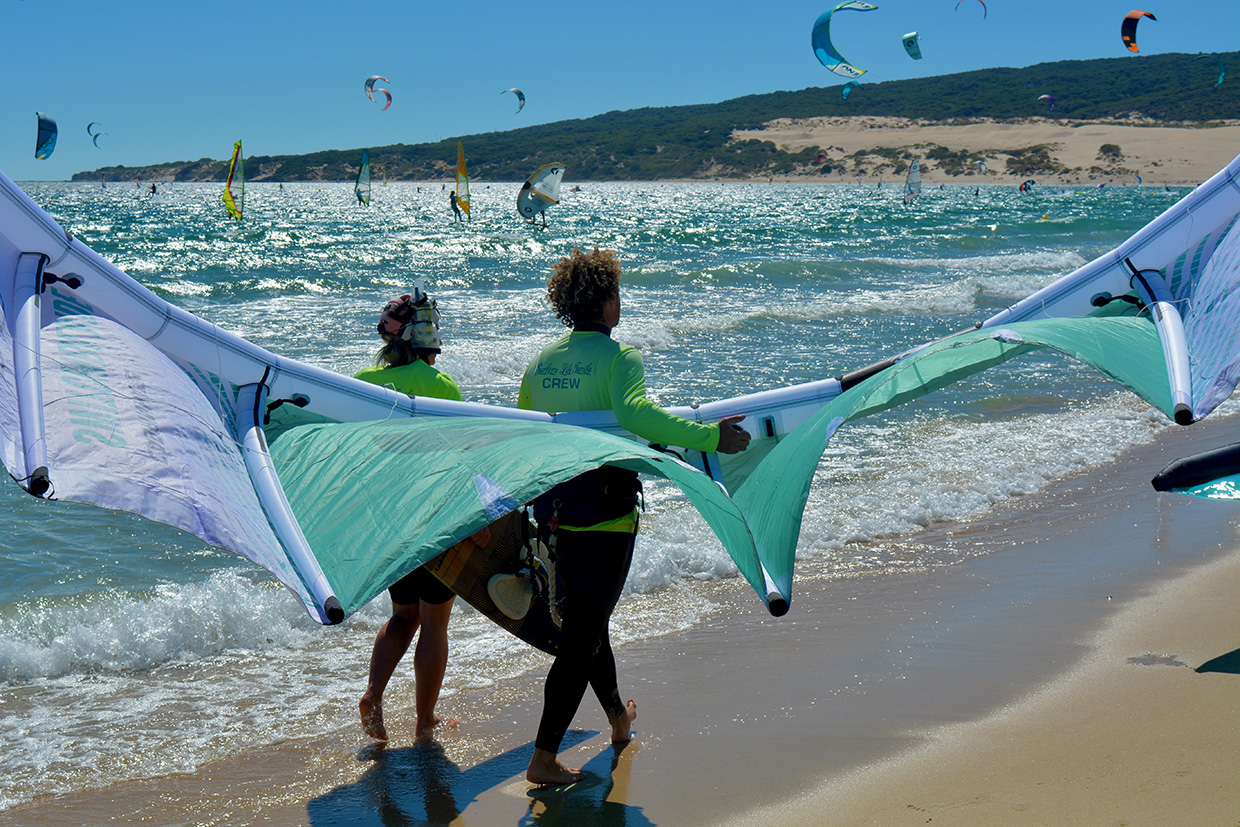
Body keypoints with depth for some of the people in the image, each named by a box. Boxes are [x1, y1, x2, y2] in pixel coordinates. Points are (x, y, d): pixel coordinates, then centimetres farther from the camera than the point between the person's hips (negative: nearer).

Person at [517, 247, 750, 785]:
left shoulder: (542, 360, 8)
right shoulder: (618, 358, -12)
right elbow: (635, 412, -32)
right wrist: (709, 435, -35)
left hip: (552, 510, 7)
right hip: (603, 514, -7)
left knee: (584, 620, 23)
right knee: (581, 637, -1)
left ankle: (619, 717, 44)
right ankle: (543, 757, -1)